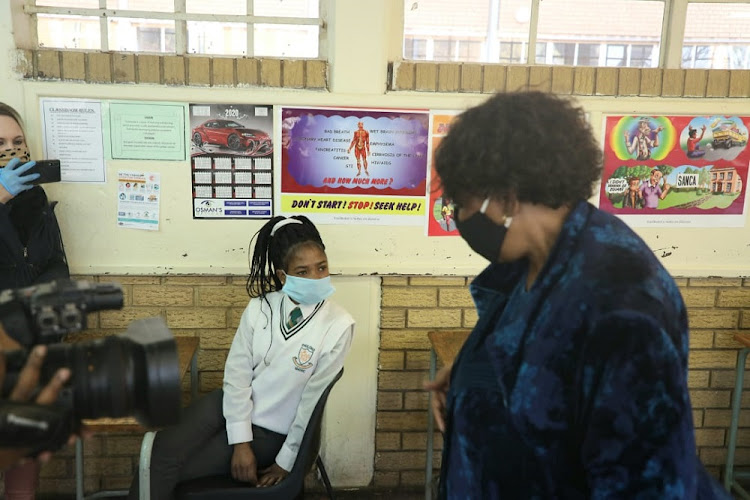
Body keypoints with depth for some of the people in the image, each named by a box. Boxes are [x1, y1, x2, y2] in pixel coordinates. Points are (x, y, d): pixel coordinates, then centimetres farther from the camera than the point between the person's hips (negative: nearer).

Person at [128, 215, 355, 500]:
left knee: (167, 468, -14)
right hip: (231, 406, 3)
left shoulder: (338, 326, -17)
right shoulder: (260, 308, -7)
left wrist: (286, 462, -8)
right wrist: (240, 442, -14)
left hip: (269, 432, -3)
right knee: (163, 448, -19)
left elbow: (312, 400, -14)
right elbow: (236, 373, -8)